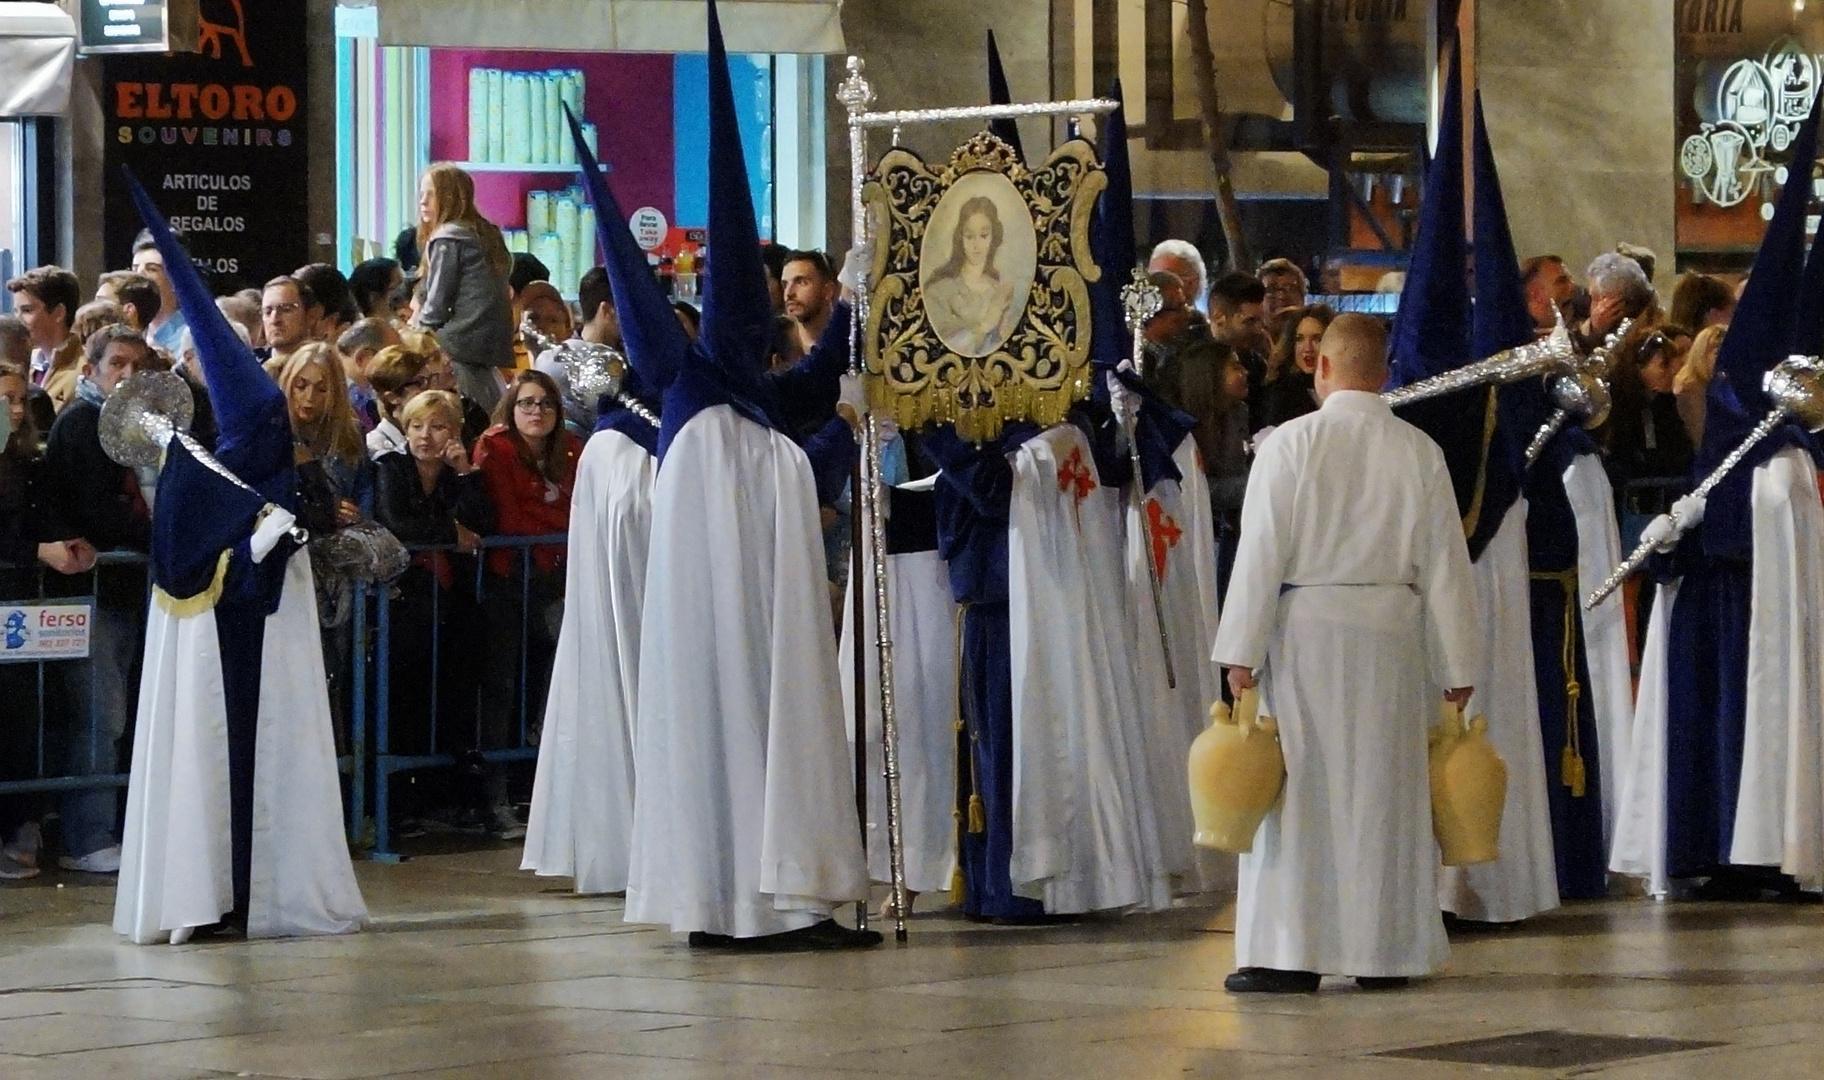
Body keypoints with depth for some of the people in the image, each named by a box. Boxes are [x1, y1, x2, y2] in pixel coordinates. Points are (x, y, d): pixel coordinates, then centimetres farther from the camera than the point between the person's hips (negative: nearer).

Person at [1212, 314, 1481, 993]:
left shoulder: (1291, 445, -7)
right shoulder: (1419, 452, 1)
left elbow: (1261, 553, -8)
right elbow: (1445, 563, 4)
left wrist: (1242, 650, -3)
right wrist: (1456, 666, 10)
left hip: (1305, 630, -2)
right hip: (1391, 631, 2)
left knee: (1299, 790, 1)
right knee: (1385, 789, 9)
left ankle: (1290, 953, -3)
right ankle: (1386, 951, 12)